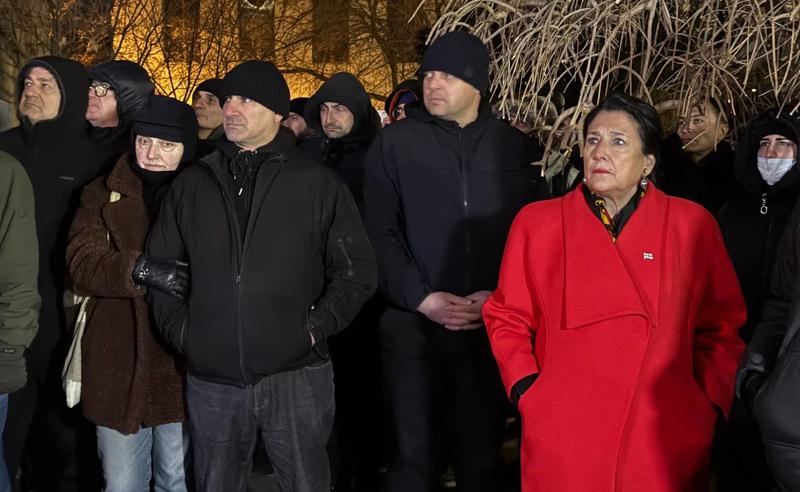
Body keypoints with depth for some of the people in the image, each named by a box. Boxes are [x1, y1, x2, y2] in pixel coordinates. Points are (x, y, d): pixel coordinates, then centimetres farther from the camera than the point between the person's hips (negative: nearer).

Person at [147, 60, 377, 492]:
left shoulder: (318, 185, 2)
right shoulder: (191, 185, 10)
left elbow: (357, 270, 2)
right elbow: (160, 264, 15)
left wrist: (315, 327, -6)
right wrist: (179, 330, 3)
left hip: (296, 375, -2)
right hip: (210, 379, 3)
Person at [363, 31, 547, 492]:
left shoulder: (515, 147, 6)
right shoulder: (395, 142, 2)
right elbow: (379, 232, -3)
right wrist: (421, 298, -13)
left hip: (491, 327, 1)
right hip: (413, 325, -1)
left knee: (483, 451, 12)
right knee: (414, 453, 6)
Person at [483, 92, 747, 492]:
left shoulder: (692, 226, 2)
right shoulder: (537, 223, 3)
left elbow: (721, 328, 8)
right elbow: (507, 319, 9)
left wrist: (710, 403, -2)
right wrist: (526, 390, -4)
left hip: (665, 444, 0)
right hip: (561, 442, 0)